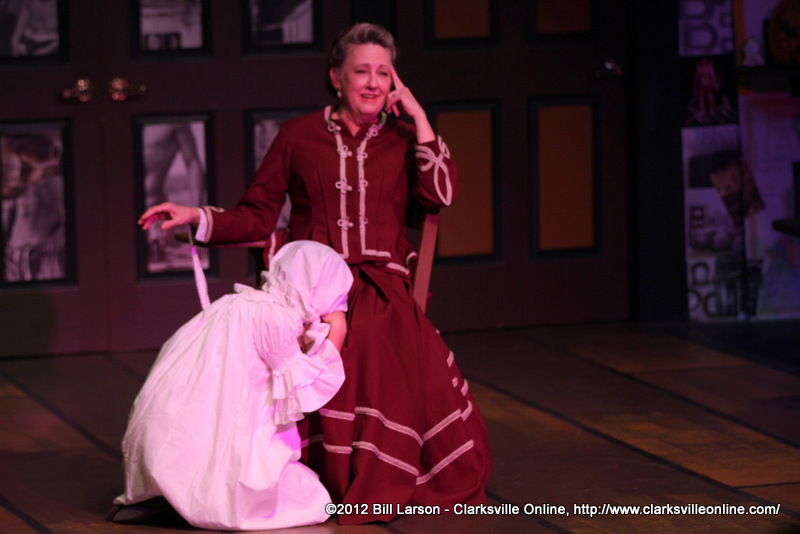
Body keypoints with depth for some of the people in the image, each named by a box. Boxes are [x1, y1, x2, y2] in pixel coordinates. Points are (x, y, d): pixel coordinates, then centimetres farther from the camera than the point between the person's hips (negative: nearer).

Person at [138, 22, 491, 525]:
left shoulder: (402, 139, 15)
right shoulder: (299, 136, 13)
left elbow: (441, 193, -4)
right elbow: (257, 217, 13)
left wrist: (418, 116, 0)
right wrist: (196, 216, -2)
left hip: (385, 297, 1)